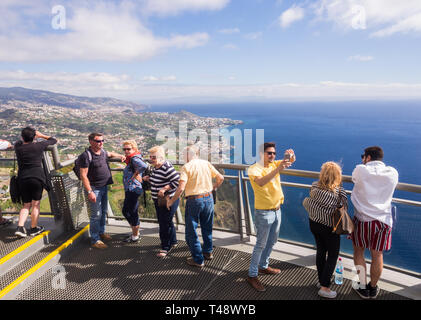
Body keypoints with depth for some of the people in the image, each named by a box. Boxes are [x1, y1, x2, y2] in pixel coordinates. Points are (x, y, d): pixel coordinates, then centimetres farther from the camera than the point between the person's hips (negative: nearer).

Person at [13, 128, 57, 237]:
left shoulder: (18, 147, 5)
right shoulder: (38, 146, -4)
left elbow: (20, 141, 31)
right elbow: (54, 140, 11)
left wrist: (26, 137, 36)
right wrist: (41, 135, 20)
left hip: (22, 178, 4)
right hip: (37, 177, -4)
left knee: (26, 205, 15)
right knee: (36, 204, 7)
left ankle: (20, 227, 4)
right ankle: (34, 228, 15)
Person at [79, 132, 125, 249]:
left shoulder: (102, 151, 6)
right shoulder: (86, 155, -19)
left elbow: (110, 154, 32)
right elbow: (83, 175, -20)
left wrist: (120, 156, 14)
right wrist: (89, 192, -24)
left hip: (104, 187, 8)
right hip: (94, 188, -8)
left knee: (103, 212, 19)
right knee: (96, 215, -3)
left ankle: (101, 232, 37)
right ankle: (95, 240, 11)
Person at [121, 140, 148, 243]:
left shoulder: (135, 158, -16)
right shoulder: (130, 159, 13)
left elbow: (144, 166, -36)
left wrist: (136, 174, -22)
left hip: (133, 189, -11)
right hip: (129, 189, 11)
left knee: (132, 213, 1)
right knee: (126, 211, 21)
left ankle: (135, 236, 17)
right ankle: (135, 232, 36)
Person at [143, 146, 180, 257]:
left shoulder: (167, 168, -23)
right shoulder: (155, 168, 7)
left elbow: (178, 181, -26)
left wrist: (164, 189, -27)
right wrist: (149, 179, 3)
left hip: (168, 200, -10)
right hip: (158, 201, 10)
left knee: (165, 223, -1)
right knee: (162, 222, 21)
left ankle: (165, 247, 15)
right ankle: (173, 241, 40)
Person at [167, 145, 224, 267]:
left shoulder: (186, 167, -11)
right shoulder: (207, 163, 3)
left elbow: (181, 188, -19)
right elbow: (220, 178, 6)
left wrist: (171, 201, -7)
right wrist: (214, 187, 23)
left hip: (194, 200, -5)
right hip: (208, 198, 5)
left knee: (191, 231, 9)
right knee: (207, 228, 23)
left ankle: (198, 259, 16)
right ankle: (208, 252, 39)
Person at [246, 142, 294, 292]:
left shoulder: (274, 164, 5)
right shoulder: (254, 168, -16)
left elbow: (291, 161, 1)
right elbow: (261, 182, -35)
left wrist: (291, 155, -23)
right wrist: (277, 170, -43)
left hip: (277, 210, 7)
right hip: (263, 213, -7)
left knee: (272, 242, 21)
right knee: (261, 245, 1)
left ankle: (263, 266, 40)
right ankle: (252, 275, 15)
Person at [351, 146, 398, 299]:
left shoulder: (361, 170, -8)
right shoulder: (393, 173, 2)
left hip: (362, 219, -2)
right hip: (383, 220, 3)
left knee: (358, 252, 16)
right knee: (377, 255, 14)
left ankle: (363, 288, 25)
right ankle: (373, 289, 32)